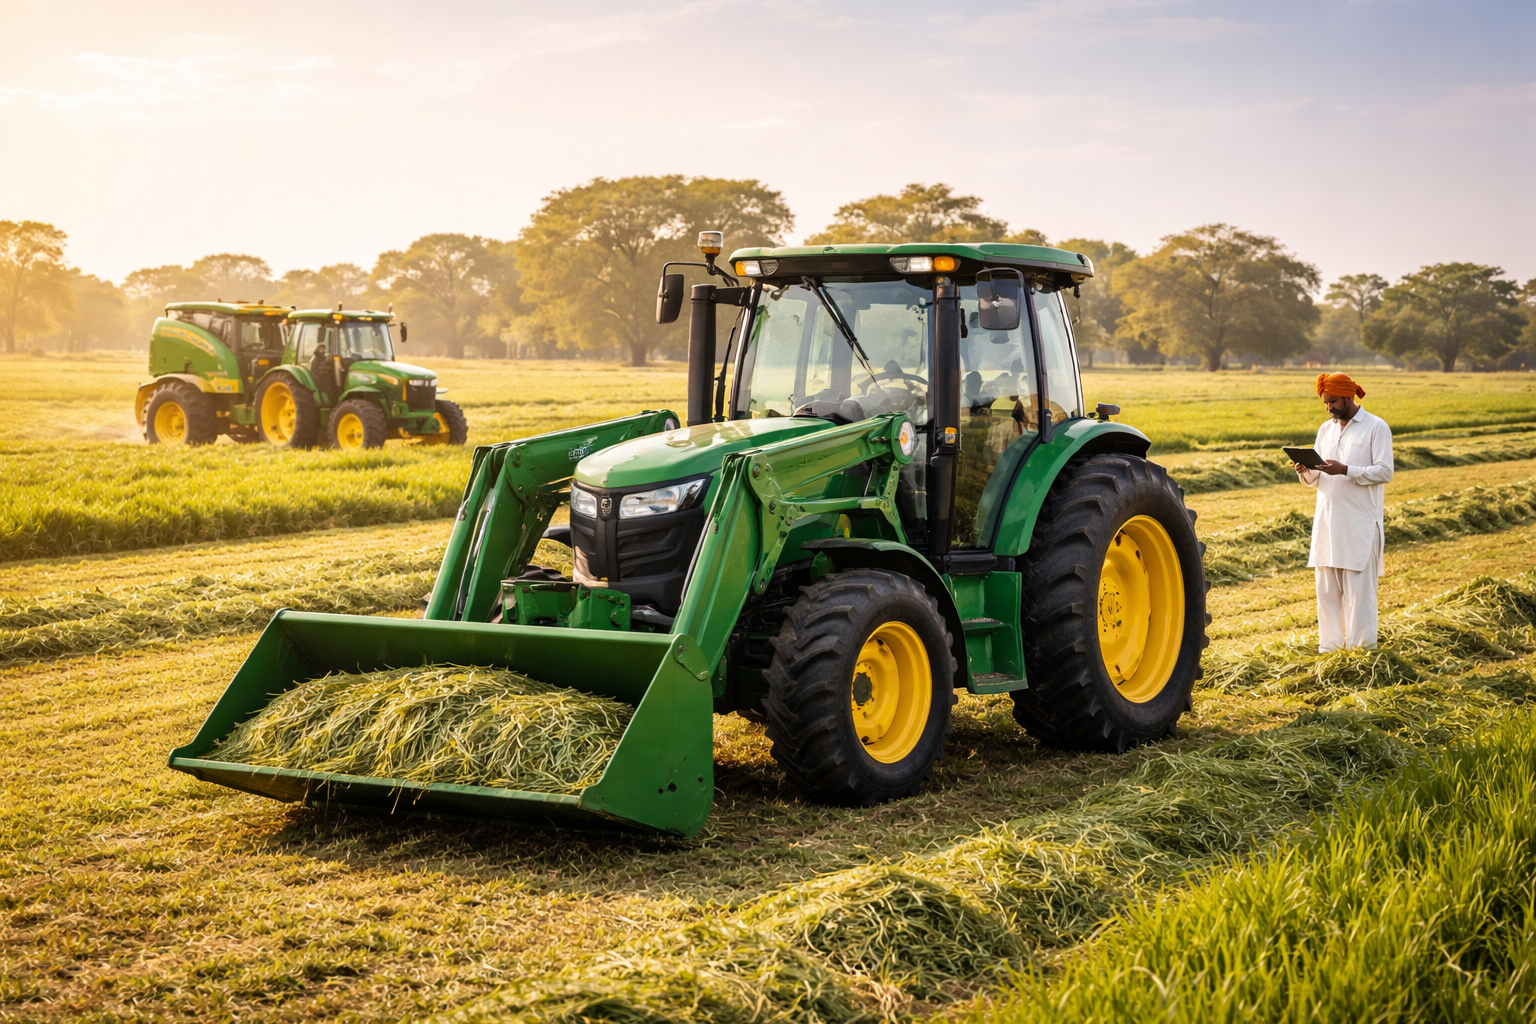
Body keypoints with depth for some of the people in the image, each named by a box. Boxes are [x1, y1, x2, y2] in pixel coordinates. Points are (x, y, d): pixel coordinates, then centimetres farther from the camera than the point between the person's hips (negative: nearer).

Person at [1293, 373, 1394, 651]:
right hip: (1327, 522, 6)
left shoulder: (1376, 427, -3)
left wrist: (1345, 470, -20)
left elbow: (1385, 472, -10)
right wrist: (1304, 472, -6)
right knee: (1327, 591, 6)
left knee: (1358, 592, -4)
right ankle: (1329, 650, 12)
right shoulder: (1325, 429, 15)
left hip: (1360, 526, -6)